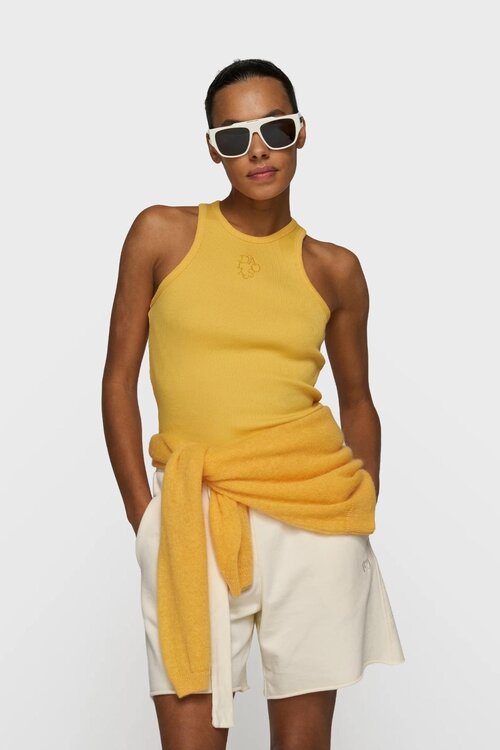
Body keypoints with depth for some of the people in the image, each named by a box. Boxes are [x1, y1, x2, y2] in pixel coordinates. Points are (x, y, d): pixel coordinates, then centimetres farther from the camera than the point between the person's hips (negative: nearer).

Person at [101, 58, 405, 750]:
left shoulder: (334, 269, 7)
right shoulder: (162, 235, 2)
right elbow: (119, 379, 3)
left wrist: (364, 518, 6)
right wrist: (143, 516, -3)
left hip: (314, 514, 2)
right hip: (192, 512, -1)